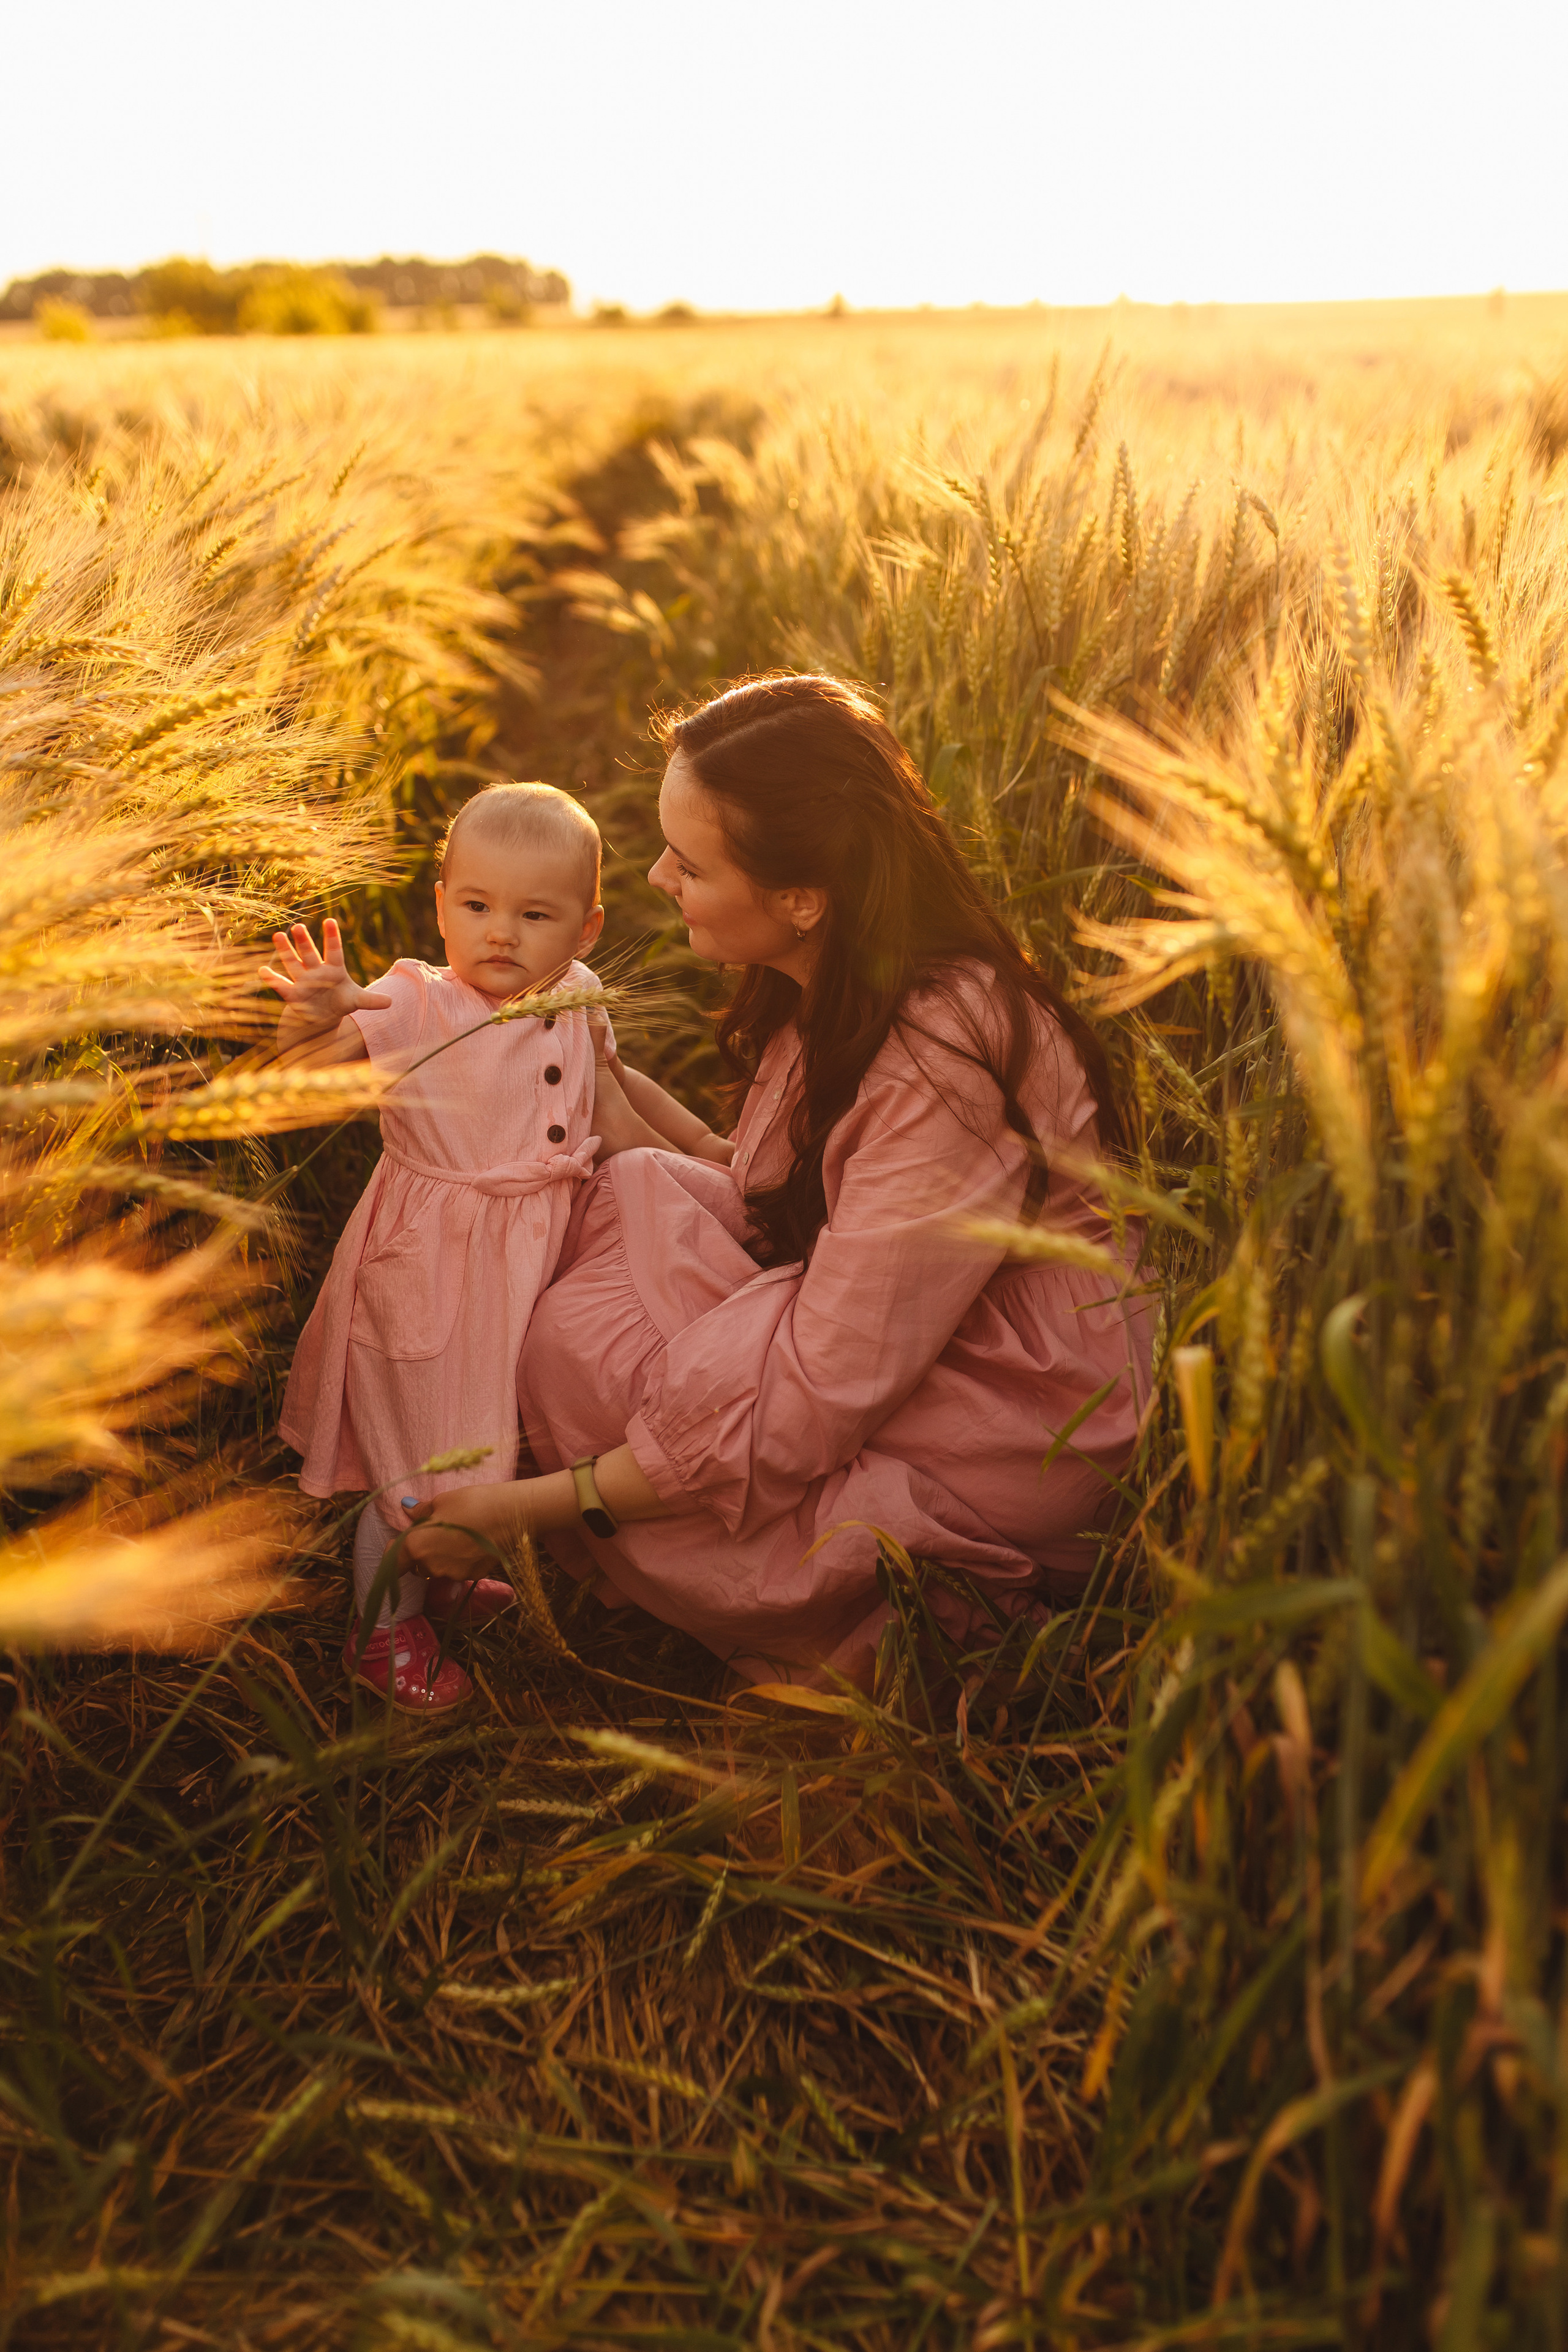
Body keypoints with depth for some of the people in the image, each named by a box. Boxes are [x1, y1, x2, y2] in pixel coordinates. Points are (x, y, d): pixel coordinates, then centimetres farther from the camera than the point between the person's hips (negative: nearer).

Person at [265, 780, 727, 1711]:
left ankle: (447, 1579, 46)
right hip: (431, 1271, -6)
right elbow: (305, 1061, -29)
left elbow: (615, 1084, 21)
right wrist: (316, 1013, -50)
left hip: (534, 1265, 6)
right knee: (423, 1447, 5)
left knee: (496, 1434, 21)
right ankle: (387, 1625, 26)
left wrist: (702, 1141, 26)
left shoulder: (575, 1008, 1)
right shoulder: (414, 1004, -16)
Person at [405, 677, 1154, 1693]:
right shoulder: (835, 987, -2)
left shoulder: (946, 1065, -30)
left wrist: (542, 1503, -22)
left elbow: (811, 1408, -28)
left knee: (586, 1340, -16)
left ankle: (853, 1646, 1)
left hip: (1016, 1445, -9)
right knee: (628, 1202, -5)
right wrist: (603, 1088, -1)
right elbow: (771, 1212, 7)